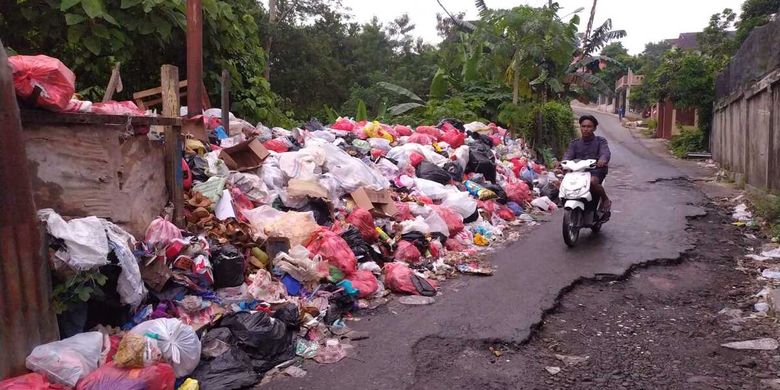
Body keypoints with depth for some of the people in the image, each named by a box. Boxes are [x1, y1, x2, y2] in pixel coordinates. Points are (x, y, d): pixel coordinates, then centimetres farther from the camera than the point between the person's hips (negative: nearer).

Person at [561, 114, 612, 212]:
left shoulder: (600, 141, 10)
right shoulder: (575, 143, 17)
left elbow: (606, 153, -11)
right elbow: (568, 155, 0)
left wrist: (602, 160, -37)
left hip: (597, 170, -3)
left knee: (592, 182, -35)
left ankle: (605, 199, -8)